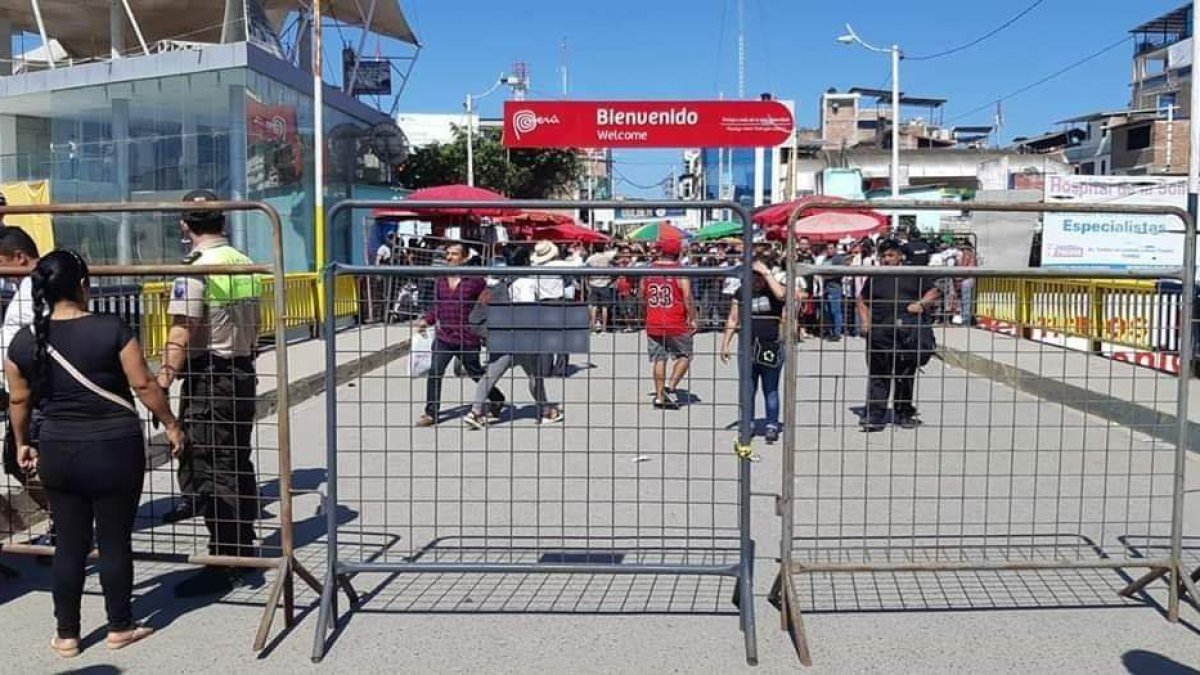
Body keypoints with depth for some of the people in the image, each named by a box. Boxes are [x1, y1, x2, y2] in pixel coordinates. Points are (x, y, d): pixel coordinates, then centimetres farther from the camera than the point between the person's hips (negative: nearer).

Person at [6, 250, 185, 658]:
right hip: (115, 451, -3)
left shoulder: (23, 341, -1)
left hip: (58, 454, 4)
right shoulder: (111, 329, -14)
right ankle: (120, 628, 21)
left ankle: (66, 635, 22)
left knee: (69, 544, 13)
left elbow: (19, 401, 10)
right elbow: (143, 385, -9)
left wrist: (22, 444, 25)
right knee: (114, 542, 8)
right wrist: (171, 425, 4)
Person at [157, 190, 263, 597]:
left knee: (212, 470, -2)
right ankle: (244, 547, 28)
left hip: (208, 377, -8)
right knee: (238, 463, 16)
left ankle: (224, 565, 1)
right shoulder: (244, 263, 7)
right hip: (243, 372, 8)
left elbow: (182, 335, -21)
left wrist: (162, 381, -19)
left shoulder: (196, 269, -16)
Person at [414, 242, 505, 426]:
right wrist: (426, 320, 1)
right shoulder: (441, 280, 7)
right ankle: (431, 414, 2)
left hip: (468, 339, -4)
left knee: (476, 373, 11)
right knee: (434, 373, -6)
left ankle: (497, 401, 36)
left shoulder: (475, 280, -8)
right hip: (443, 337, 4)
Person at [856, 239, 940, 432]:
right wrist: (865, 322, 6)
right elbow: (862, 302, 21)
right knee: (878, 374, -3)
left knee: (905, 374, 7)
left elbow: (933, 292, 13)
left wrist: (922, 304, -7)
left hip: (910, 329, 0)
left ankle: (904, 413, 19)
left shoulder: (914, 275, 15)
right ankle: (874, 416, -3)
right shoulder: (874, 279, 19)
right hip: (880, 332, 1)